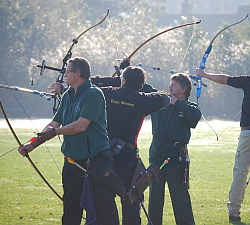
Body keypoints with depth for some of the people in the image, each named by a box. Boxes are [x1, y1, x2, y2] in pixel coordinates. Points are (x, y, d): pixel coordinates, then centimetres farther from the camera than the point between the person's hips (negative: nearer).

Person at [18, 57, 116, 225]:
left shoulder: (94, 94, -13)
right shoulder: (67, 96, 13)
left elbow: (81, 126, -19)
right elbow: (54, 124, 17)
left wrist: (54, 132, -7)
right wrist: (33, 144, 10)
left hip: (95, 160, -8)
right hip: (73, 160, 8)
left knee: (103, 211, -6)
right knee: (70, 211, 11)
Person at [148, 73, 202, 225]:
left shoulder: (188, 107, -1)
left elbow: (196, 115, -23)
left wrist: (177, 102, -13)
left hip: (176, 157, -4)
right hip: (156, 154, 4)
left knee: (180, 195, -2)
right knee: (154, 194, 10)